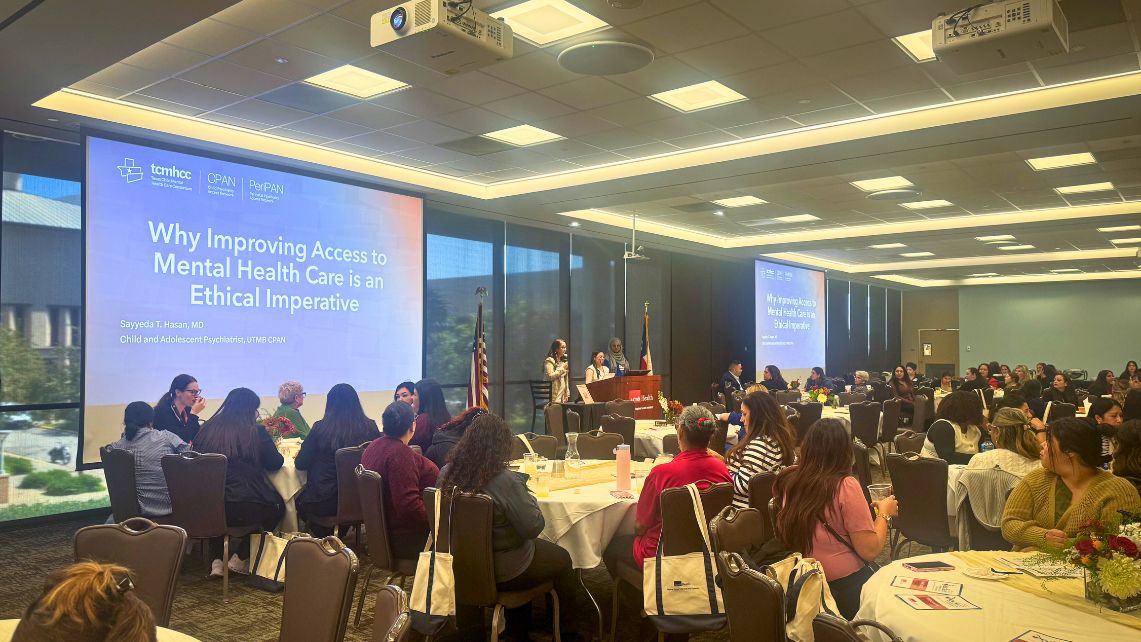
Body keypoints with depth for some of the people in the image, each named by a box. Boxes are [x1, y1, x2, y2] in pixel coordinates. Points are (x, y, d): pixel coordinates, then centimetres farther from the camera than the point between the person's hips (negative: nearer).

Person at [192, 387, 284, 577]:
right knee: (278, 506, 26)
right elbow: (275, 463, 4)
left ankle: (216, 561, 25)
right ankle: (240, 558, 24)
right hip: (248, 509, -4)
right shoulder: (256, 432, -6)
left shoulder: (207, 429, 5)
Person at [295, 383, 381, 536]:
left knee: (300, 500, 29)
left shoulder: (320, 428, -11)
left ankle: (323, 538, 29)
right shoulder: (370, 427, -7)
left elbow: (300, 464, -3)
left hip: (324, 503, -3)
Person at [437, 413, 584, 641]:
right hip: (501, 571, -7)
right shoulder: (504, 481, -30)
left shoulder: (447, 473, -11)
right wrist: (527, 495, -5)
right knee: (563, 560, 19)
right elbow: (533, 527, -23)